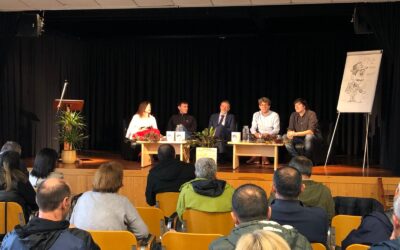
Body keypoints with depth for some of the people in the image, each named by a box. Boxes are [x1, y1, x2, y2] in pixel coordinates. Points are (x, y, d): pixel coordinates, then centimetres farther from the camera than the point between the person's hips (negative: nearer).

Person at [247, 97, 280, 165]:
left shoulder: (275, 115, -2)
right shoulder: (256, 115, 8)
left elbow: (276, 129, -8)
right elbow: (253, 128, 3)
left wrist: (268, 134, -27)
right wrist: (255, 133, -21)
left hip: (271, 137, -2)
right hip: (259, 137, 3)